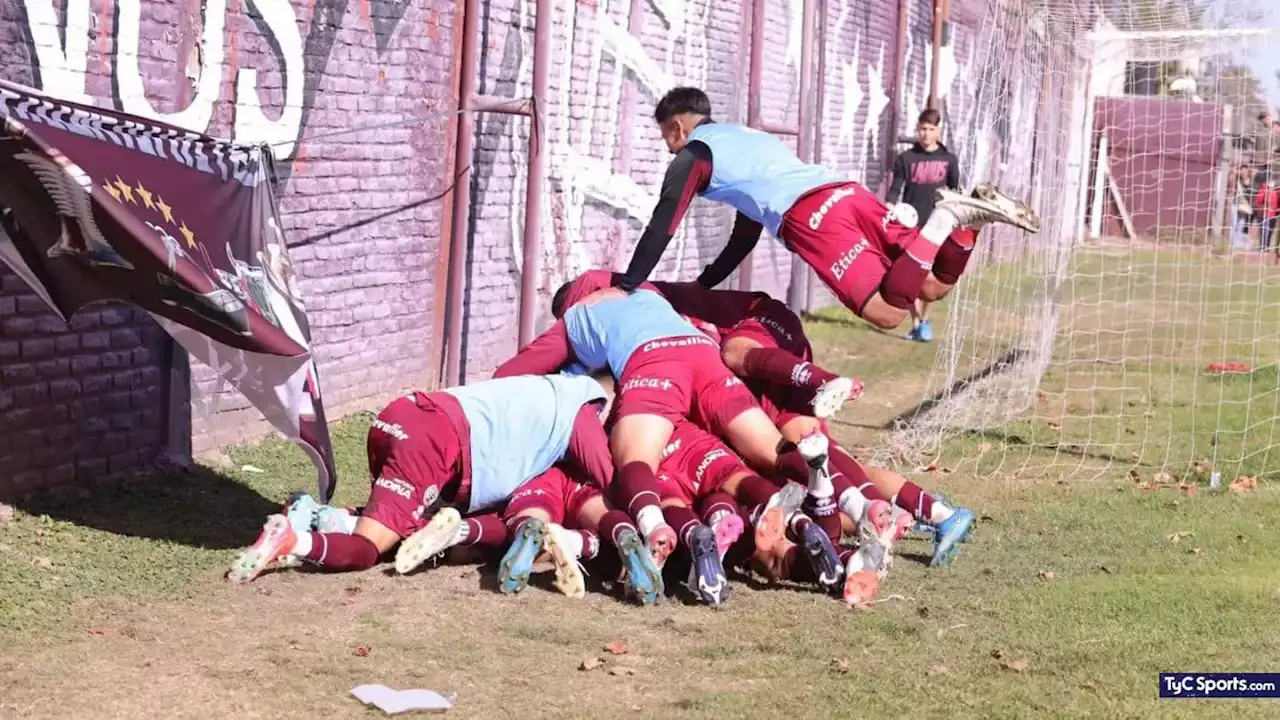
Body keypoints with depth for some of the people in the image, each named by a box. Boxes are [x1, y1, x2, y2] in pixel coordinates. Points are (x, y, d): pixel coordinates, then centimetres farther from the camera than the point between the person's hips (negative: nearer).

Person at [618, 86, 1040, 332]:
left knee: (887, 314, -17)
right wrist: (700, 286, 44)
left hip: (812, 216, -8)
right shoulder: (747, 138, 38)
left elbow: (661, 229, 7)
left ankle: (945, 219, -25)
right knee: (933, 287, 10)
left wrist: (627, 289, 14)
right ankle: (965, 217, -10)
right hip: (848, 193, 8)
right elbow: (746, 237, 42)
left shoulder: (695, 153, 13)